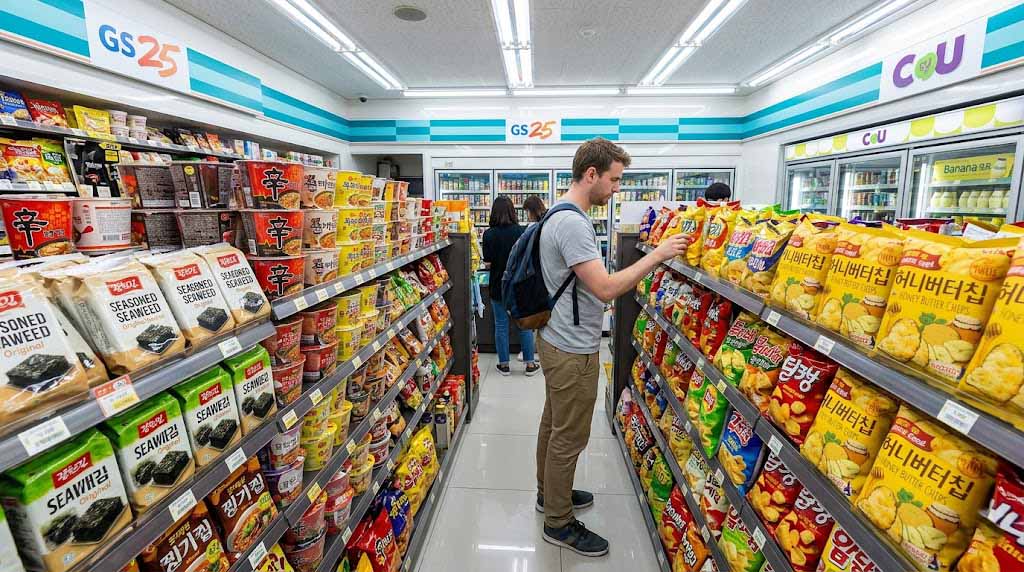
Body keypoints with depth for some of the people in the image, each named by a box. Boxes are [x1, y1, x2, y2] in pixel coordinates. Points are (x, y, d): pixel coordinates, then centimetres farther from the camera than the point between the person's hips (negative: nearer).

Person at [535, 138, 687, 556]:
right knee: (569, 438, 6)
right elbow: (605, 289, -27)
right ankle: (559, 523, 25)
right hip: (574, 350, -10)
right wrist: (657, 255, -20)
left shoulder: (561, 215, 10)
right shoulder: (573, 223, -24)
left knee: (553, 424, 23)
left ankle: (549, 493, 42)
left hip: (557, 341, 10)